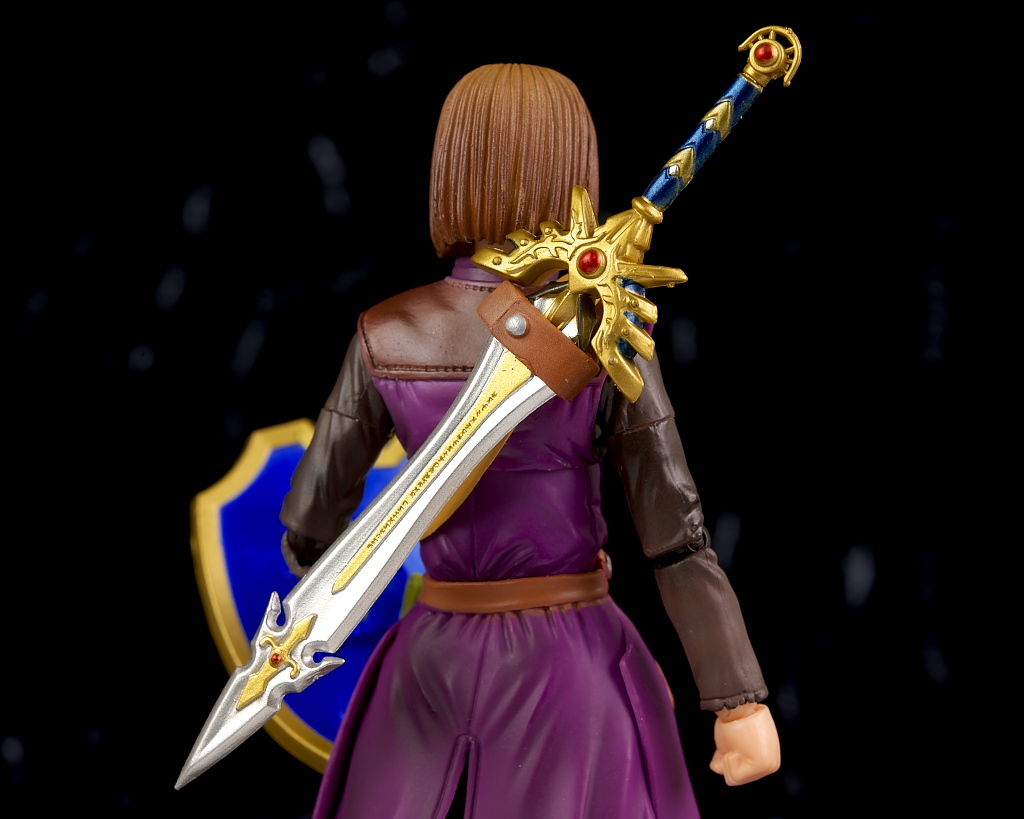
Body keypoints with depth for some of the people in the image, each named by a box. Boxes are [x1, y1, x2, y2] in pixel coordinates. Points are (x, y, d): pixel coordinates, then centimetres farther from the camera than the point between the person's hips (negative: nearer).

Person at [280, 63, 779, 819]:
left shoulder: (386, 338, -6)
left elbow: (312, 522, 0)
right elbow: (677, 535, -12)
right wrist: (742, 700, -7)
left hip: (437, 669, 3)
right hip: (572, 669, -3)